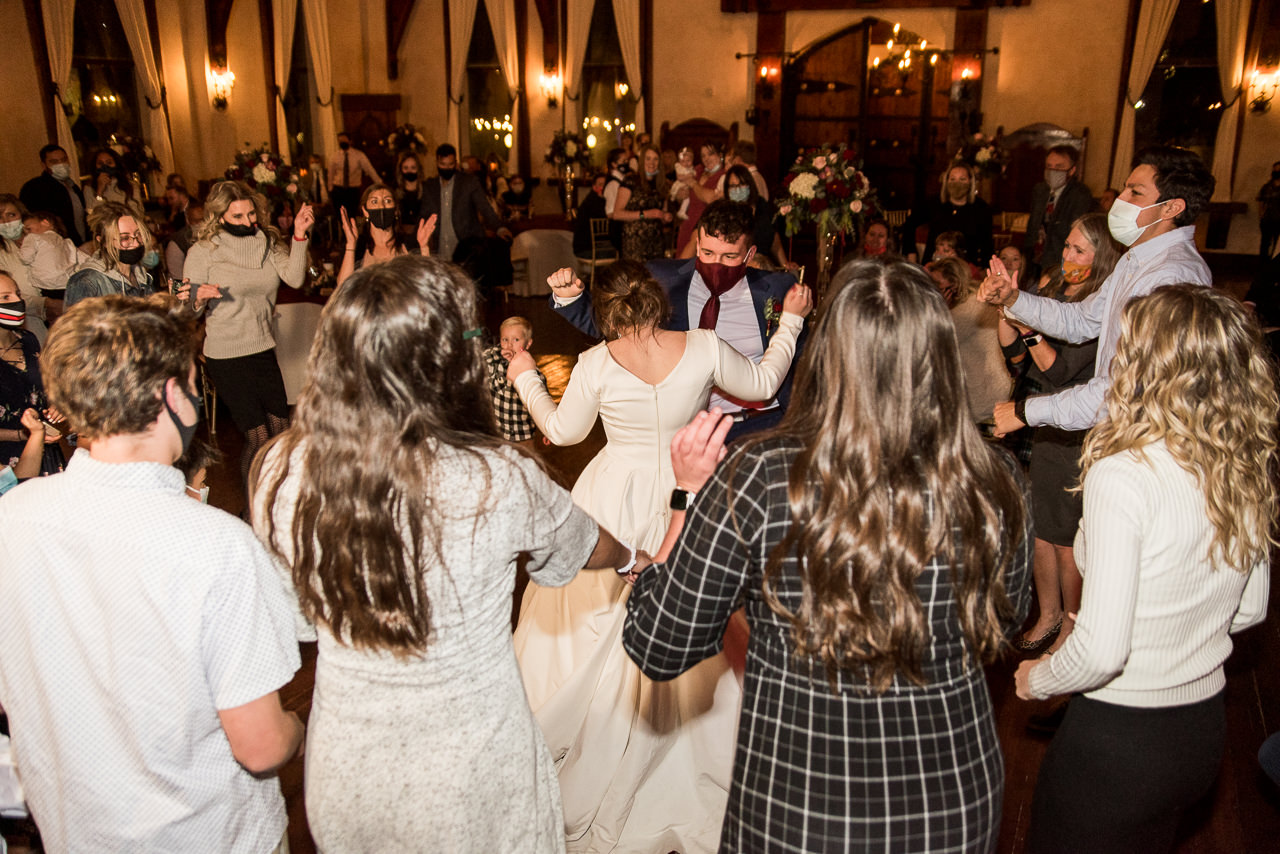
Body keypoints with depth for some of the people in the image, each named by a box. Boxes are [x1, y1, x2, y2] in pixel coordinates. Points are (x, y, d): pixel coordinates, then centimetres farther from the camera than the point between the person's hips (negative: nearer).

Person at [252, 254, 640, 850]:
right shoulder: (498, 482, -29)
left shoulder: (282, 474, -19)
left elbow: (296, 621, -2)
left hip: (343, 777, 4)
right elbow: (582, 547, -5)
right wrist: (632, 559, 19)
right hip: (468, 785, -3)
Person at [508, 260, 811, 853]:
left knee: (590, 615, 17)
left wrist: (525, 380, 18)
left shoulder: (595, 365, -14)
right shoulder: (704, 348, -11)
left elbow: (563, 431, 2)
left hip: (614, 502, -1)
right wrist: (791, 321, 18)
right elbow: (762, 384, 5)